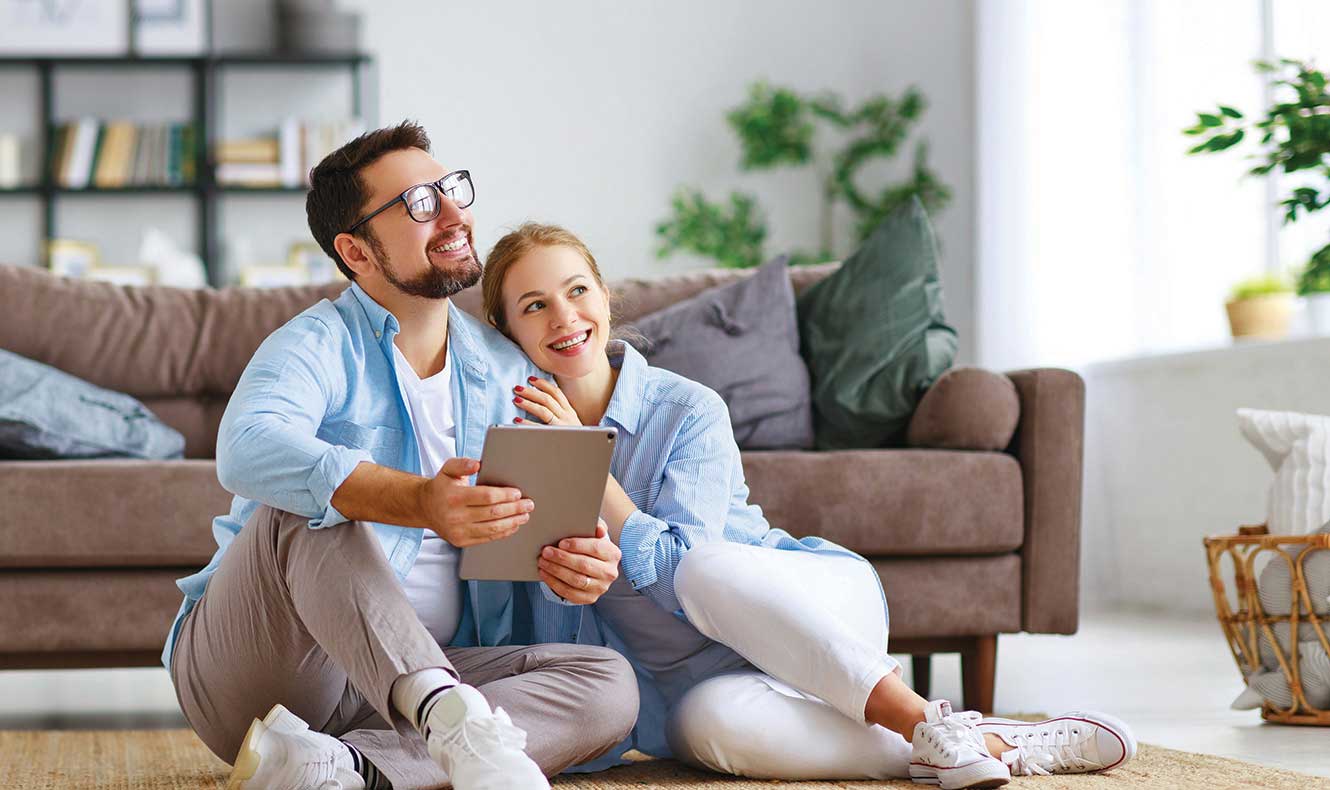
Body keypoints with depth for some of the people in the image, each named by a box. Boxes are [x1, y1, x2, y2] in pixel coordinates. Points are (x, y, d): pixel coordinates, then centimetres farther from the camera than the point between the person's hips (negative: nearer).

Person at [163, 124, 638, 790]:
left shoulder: (506, 370, 11)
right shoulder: (320, 345, -8)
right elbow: (249, 449, -31)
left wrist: (587, 563, -15)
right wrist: (420, 503, -46)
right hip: (253, 670, -5)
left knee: (609, 684, -17)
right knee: (308, 503, -31)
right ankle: (457, 722, -51)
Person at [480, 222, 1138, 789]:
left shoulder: (688, 412, -10)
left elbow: (677, 571, -20)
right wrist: (564, 569, -22)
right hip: (697, 675, 2)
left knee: (706, 568, -37)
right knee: (714, 723, -38)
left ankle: (930, 725, -31)